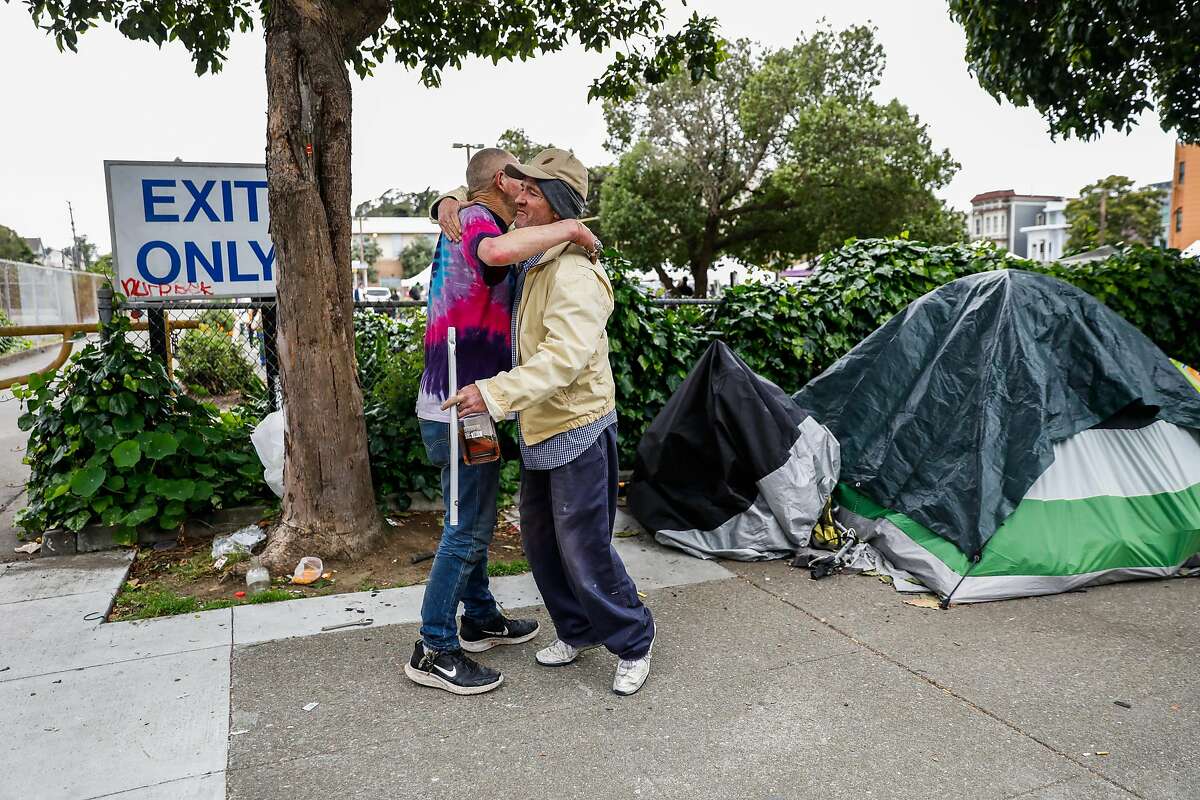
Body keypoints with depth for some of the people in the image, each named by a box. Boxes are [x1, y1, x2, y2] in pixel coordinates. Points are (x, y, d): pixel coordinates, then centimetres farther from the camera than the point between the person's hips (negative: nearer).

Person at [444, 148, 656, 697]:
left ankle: (633, 643, 19)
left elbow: (566, 356, -35)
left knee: (584, 549, -2)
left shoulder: (573, 273, -22)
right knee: (541, 540, 18)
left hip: (577, 430, -9)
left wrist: (496, 393, -39)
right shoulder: (530, 261, 6)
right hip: (539, 428, 9)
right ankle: (577, 631, 36)